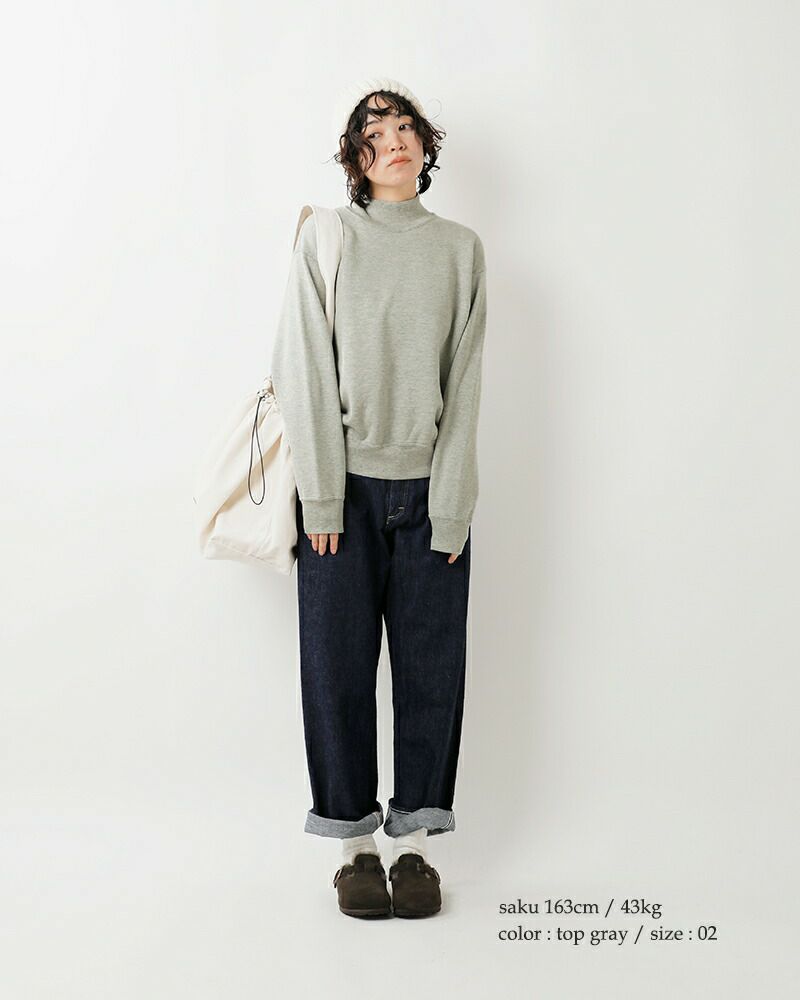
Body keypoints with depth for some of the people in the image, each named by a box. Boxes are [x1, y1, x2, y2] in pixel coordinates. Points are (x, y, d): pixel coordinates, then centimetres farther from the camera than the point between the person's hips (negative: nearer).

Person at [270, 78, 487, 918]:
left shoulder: (460, 248, 7)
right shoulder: (326, 239, 2)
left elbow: (464, 383, 3)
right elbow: (306, 372, -2)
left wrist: (452, 504, -4)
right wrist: (321, 497, -8)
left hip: (429, 488, 2)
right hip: (345, 484, -1)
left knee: (430, 667, 4)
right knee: (340, 664, 3)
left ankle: (414, 843, 17)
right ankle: (356, 846, 15)